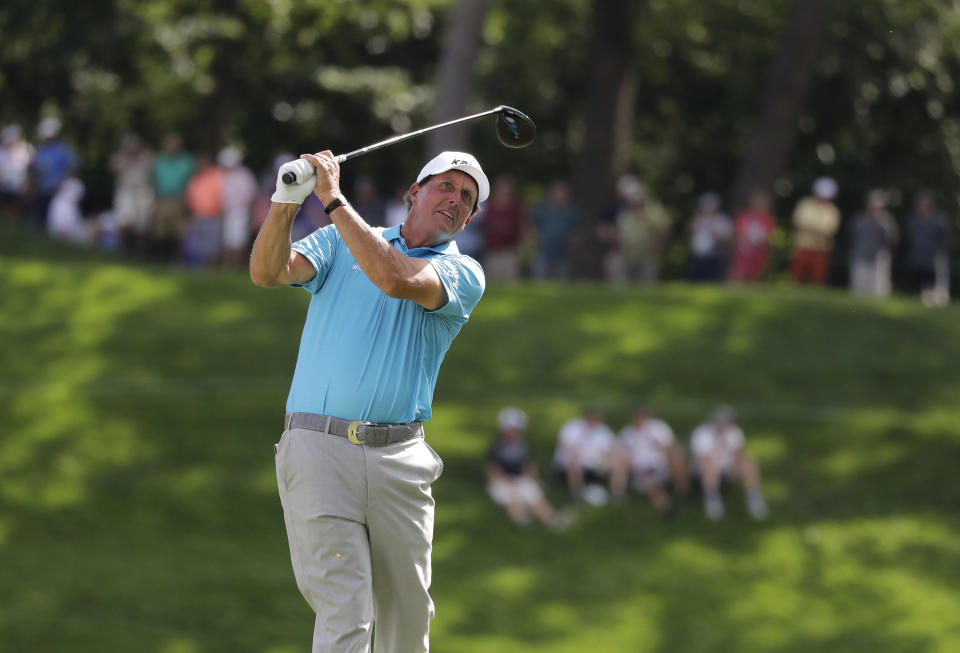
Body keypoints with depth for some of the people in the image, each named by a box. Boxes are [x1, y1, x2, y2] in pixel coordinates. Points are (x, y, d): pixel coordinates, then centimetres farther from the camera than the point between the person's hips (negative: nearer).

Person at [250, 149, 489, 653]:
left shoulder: (462, 273, 7)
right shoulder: (338, 242, 13)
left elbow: (396, 279, -14)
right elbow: (267, 272, -3)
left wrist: (334, 199, -14)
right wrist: (285, 200, -20)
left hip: (399, 460, 2)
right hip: (318, 449, -2)